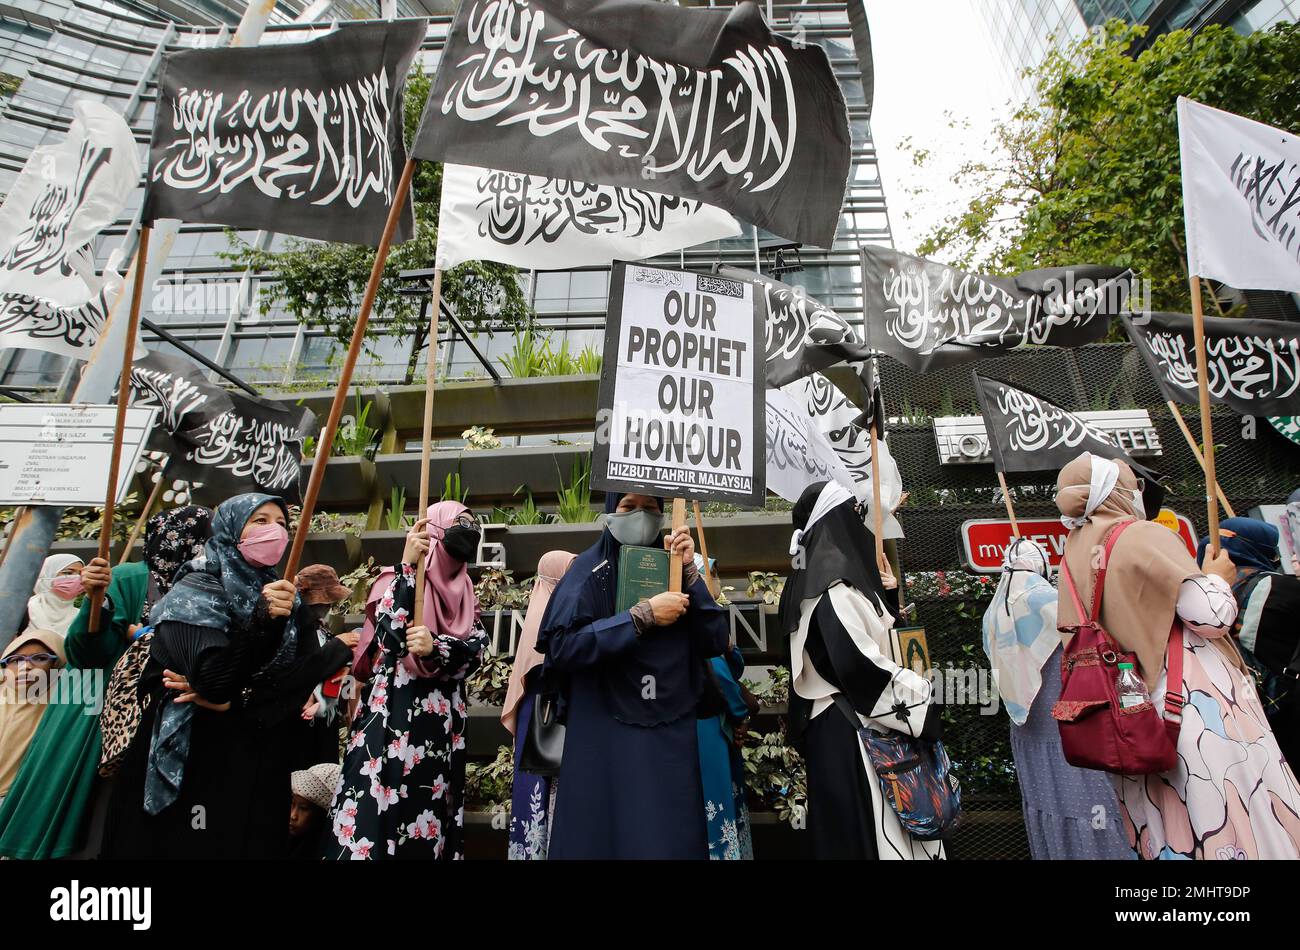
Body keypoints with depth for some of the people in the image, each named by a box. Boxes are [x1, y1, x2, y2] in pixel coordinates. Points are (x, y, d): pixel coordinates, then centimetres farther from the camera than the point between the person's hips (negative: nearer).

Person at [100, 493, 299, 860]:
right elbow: (216, 682, -24)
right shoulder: (197, 590, -11)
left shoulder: (274, 592, 7)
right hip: (187, 764, -5)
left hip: (248, 766, 5)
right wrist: (262, 620, -36)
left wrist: (234, 695, -17)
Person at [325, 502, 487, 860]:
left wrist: (436, 648, -20)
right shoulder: (397, 579, 0)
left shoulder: (466, 594, 13)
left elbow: (475, 650, 0)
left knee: (430, 809, 6)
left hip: (440, 724, 5)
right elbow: (390, 636, -16)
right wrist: (408, 566, -16)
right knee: (377, 807, -7)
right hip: (392, 714, -4)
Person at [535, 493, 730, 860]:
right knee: (606, 835, 4)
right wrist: (643, 615, -19)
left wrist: (689, 574, -9)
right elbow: (561, 645, -19)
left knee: (671, 839, 9)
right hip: (606, 737, -4)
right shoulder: (590, 570, -4)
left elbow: (715, 642, 1)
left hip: (672, 735, 4)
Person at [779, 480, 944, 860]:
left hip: (837, 722, 10)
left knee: (846, 828, 16)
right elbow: (858, 662, -24)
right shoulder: (834, 585, -19)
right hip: (849, 729, -10)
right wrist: (917, 693, -14)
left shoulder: (815, 577, 12)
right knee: (864, 826, -2)